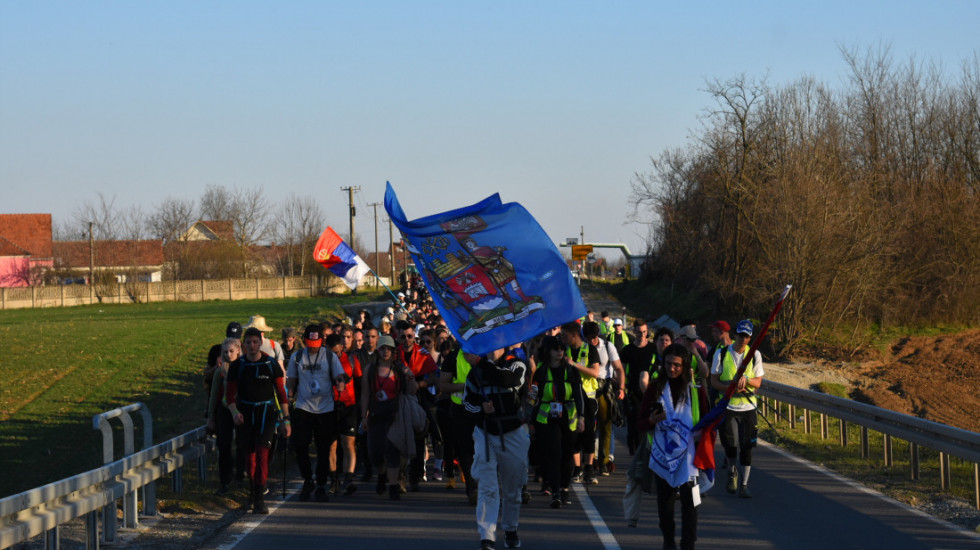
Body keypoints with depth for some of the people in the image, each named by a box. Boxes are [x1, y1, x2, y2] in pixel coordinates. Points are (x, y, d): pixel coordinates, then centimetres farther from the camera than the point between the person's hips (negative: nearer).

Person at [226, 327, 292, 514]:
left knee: (262, 454, -14)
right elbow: (230, 394, 4)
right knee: (250, 456, 8)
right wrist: (234, 412, -16)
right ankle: (254, 490, 31)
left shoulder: (271, 364, -1)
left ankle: (259, 499, -15)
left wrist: (286, 418, -1)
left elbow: (281, 392, 4)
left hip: (266, 413, -2)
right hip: (245, 414, 2)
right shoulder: (237, 366, 2)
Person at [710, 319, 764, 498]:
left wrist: (746, 379, -17)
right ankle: (732, 472, 23)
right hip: (727, 405, -1)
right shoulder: (722, 354, -1)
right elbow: (714, 381, 0)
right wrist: (730, 388, -17)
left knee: (746, 446, -1)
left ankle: (744, 485, 8)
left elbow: (758, 382, 5)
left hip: (748, 407, 1)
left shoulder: (755, 355, 4)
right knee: (730, 444, -8)